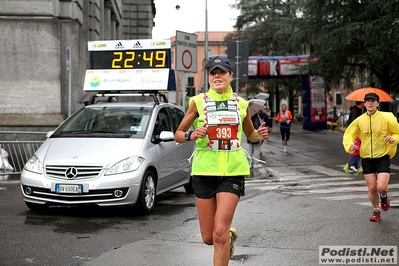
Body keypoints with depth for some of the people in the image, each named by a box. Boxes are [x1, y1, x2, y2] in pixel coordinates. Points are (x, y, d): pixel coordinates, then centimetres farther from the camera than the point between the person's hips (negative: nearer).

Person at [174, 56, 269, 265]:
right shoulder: (198, 101, 0)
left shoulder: (241, 103, 6)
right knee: (208, 238, 7)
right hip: (204, 169, 1)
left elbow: (250, 134, 20)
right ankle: (230, 234, 42)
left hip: (232, 170, 0)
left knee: (219, 234, -12)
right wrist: (191, 135, -16)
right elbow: (178, 134, 5)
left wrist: (259, 134, -2)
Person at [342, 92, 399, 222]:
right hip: (367, 158, 2)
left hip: (383, 156, -2)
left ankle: (383, 197, 24)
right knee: (372, 188, 3)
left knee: (381, 187, -15)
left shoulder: (386, 118, -7)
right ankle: (376, 210, 30)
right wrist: (350, 146, -13)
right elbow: (348, 135, 7)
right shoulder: (359, 120, 0)